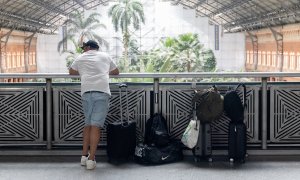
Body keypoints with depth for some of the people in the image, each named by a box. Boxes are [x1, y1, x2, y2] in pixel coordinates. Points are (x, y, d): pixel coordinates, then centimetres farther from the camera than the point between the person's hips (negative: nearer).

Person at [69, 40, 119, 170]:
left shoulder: (80, 58, 21)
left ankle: (84, 156, 14)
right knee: (96, 125, -6)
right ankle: (91, 159, -9)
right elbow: (116, 72, 33)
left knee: (88, 123, 15)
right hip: (102, 91, -1)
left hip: (86, 92, 1)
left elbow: (71, 72, 35)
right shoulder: (105, 56, 22)